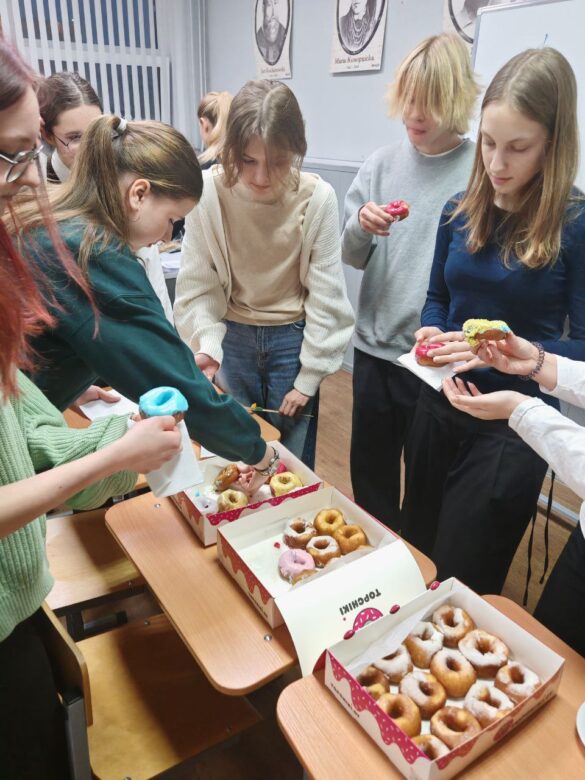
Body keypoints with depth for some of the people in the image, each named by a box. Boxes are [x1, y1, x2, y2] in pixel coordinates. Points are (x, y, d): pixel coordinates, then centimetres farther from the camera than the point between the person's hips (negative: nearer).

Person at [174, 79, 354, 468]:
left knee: (291, 462, 11)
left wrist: (308, 378, -8)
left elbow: (326, 296, -10)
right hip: (232, 335, 1)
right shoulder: (209, 190, -16)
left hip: (293, 338, 0)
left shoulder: (318, 197, -16)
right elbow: (197, 285, -8)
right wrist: (207, 345, -24)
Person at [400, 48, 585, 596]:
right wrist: (431, 334, -11)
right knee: (414, 556, 23)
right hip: (440, 404, 5)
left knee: (460, 585, 9)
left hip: (512, 426, -5)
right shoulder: (461, 212, 1)